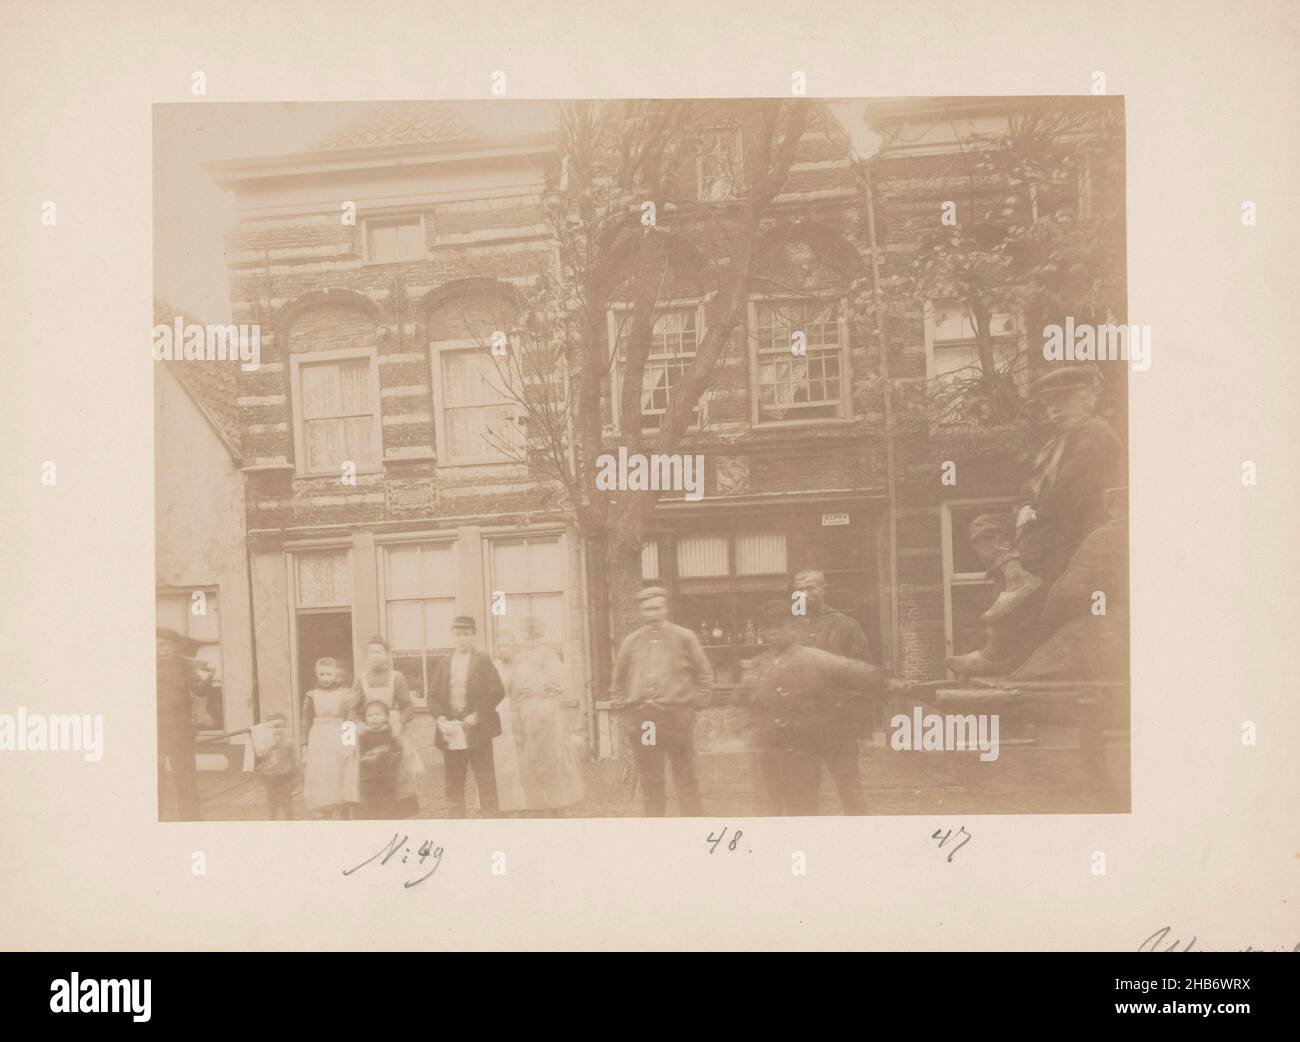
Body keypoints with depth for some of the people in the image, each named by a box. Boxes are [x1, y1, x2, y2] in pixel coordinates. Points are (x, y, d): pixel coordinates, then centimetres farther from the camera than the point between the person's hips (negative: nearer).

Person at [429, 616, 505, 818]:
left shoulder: (483, 661, 2)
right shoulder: (444, 664, 12)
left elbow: (497, 692, -5)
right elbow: (433, 697, 10)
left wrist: (477, 716, -13)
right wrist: (440, 718, -8)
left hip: (477, 731, -4)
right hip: (451, 733, 4)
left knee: (485, 782, -2)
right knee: (453, 785, 6)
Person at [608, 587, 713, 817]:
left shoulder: (684, 638, 3)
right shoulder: (631, 642, 9)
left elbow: (705, 675, 9)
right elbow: (617, 683, 18)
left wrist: (689, 702, 3)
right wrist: (622, 714, 11)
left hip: (676, 717, -2)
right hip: (640, 718, 2)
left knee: (685, 779, 1)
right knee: (650, 782, 7)